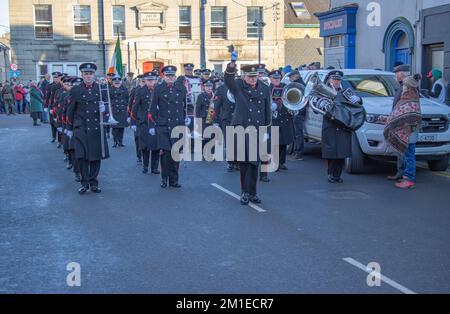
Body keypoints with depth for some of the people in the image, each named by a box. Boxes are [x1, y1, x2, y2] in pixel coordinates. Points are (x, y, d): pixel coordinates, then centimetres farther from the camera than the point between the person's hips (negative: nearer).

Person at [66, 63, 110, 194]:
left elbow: (107, 106, 11)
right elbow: (71, 111, 8)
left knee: (96, 156, 5)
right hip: (81, 128, -2)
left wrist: (104, 109, -13)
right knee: (82, 156, -4)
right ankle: (84, 183, 10)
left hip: (97, 128, 2)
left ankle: (94, 183, 17)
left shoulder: (101, 89, 5)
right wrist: (69, 128, 11)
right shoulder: (76, 90, 1)